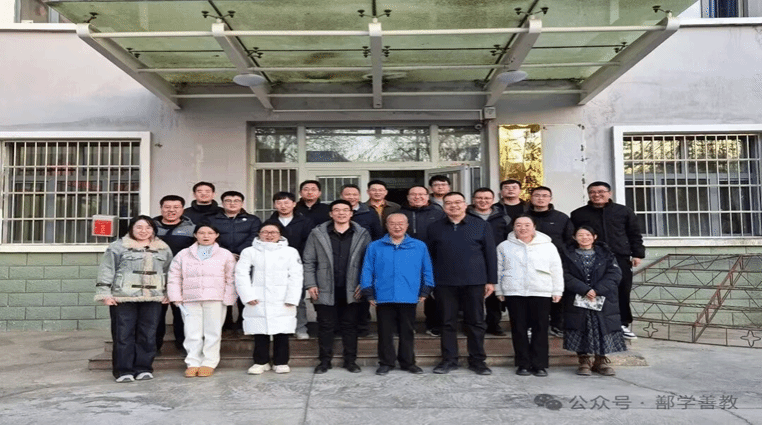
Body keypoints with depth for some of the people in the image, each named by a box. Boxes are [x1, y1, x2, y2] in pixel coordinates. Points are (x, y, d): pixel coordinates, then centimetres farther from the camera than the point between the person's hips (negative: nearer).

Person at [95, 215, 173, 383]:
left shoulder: (163, 249, 13)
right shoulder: (118, 247, 3)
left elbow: (169, 273, 18)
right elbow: (106, 271, 0)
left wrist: (167, 293, 13)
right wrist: (105, 293, -6)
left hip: (153, 299, 3)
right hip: (123, 298, -3)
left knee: (148, 335, 4)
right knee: (124, 335, 0)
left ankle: (143, 368, 15)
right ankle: (123, 370, 8)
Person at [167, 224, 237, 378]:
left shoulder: (225, 255, 8)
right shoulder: (183, 255, 12)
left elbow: (231, 278, 5)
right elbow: (174, 277, 11)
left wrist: (228, 299, -4)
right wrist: (176, 298, 2)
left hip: (215, 300, -1)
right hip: (190, 300, 1)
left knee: (213, 332, 2)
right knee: (192, 333, 2)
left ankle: (209, 362, 11)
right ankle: (193, 363, 11)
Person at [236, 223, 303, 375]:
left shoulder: (290, 252, 9)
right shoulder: (249, 252, 9)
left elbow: (296, 276, 1)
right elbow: (241, 275, 0)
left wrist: (292, 298, -9)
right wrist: (248, 296, -10)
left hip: (282, 302, 0)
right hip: (257, 301, 0)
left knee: (282, 333, 3)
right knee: (260, 333, 5)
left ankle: (281, 362, 15)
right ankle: (260, 362, 18)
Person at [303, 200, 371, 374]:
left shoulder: (362, 235, 3)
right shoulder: (317, 234, 2)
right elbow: (308, 261, 3)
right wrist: (310, 284, -3)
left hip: (351, 291, 0)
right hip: (325, 291, 0)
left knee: (350, 326, 10)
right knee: (326, 326, 8)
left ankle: (350, 360, 22)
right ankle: (325, 361, 21)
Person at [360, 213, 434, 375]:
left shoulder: (419, 246, 5)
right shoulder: (375, 247, 3)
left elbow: (427, 271, 8)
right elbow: (367, 271, 2)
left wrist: (424, 291, 4)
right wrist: (369, 294, -1)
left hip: (409, 298, 1)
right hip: (383, 298, 0)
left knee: (408, 332, 10)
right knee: (385, 332, 8)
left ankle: (408, 362, 24)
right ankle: (386, 362, 21)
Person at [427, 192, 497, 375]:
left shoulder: (481, 226, 4)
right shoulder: (434, 228, 7)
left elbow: (490, 254, 4)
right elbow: (430, 256, 8)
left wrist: (491, 280, -1)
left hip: (474, 282, -1)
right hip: (444, 283, 1)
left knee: (475, 322, 6)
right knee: (448, 322, 7)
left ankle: (477, 360, 18)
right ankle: (449, 360, 18)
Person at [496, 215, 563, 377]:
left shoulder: (548, 246, 11)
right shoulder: (504, 247, 11)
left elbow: (556, 270, 11)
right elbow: (499, 270, 12)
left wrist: (557, 291, 5)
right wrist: (499, 290, 7)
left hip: (541, 293, 0)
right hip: (514, 293, 0)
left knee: (540, 329, 0)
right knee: (519, 329, 2)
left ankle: (539, 364, 8)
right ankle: (523, 364, 10)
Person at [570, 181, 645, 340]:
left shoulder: (624, 211, 10)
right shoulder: (578, 214, 7)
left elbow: (635, 235, 13)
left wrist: (637, 254, 5)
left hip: (620, 259, 1)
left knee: (622, 293, 3)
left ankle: (623, 325, 15)